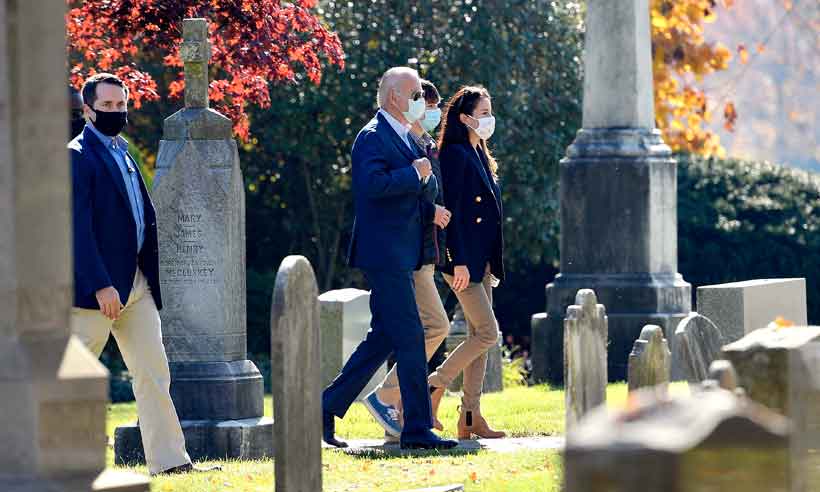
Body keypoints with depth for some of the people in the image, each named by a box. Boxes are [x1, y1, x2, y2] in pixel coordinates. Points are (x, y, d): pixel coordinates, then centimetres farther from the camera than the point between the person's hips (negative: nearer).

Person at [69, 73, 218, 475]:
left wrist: (149, 275, 13)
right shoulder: (78, 155, -10)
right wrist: (100, 286, -22)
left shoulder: (123, 153, 18)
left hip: (137, 284, 8)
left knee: (153, 373, 4)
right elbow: (77, 227, -17)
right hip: (99, 283, -8)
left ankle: (168, 460, 3)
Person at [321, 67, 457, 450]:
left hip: (398, 255, 10)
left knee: (383, 338, 12)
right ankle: (417, 429, -8)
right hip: (384, 254, -10)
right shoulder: (373, 137, -12)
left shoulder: (403, 138, 20)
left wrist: (430, 211, 11)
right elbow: (373, 183, -27)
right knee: (410, 339, -10)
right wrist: (415, 174, -16)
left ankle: (328, 407, 18)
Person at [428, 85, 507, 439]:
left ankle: (471, 417, 8)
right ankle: (434, 387, -2)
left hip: (482, 260, 9)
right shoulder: (455, 154, -12)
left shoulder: (480, 155, 17)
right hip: (464, 259, -9)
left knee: (478, 335, 7)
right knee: (487, 332, -12)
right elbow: (451, 210, -17)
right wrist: (459, 261, -21)